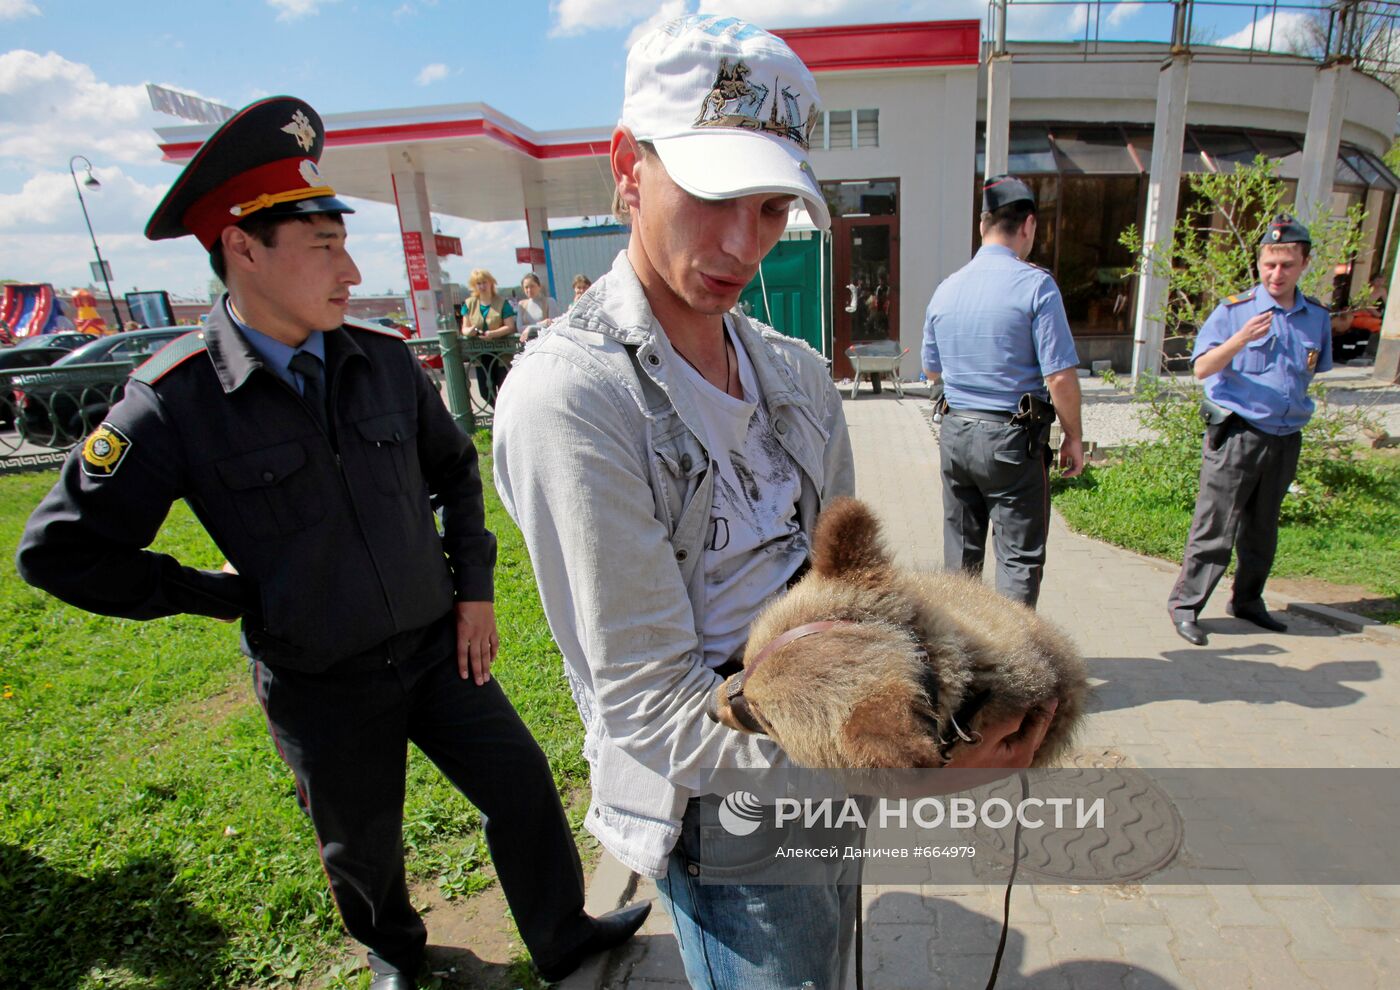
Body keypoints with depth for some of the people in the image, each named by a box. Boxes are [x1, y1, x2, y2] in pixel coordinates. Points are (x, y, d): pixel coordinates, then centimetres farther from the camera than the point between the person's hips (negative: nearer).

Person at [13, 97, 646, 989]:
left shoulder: (384, 358, -7)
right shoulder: (176, 402, -17)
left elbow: (453, 464, 8)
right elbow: (60, 549, -8)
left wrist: (474, 584, 4)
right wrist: (228, 594, -9)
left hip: (435, 644, 3)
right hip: (322, 687, -2)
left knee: (522, 786, 12)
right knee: (363, 847, 21)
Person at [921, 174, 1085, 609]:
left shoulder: (946, 289, 5)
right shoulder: (1034, 285, -11)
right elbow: (1060, 377, -14)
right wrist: (1073, 436, -1)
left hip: (954, 432, 6)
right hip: (1012, 439, -6)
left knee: (960, 552, 17)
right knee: (1020, 557, 4)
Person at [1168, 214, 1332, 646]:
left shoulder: (1317, 317, 9)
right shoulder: (1234, 310, -7)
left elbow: (1312, 372, 23)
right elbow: (1202, 368, -16)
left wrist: (1294, 410, 15)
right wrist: (1241, 339, -31)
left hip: (1285, 439, 6)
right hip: (1237, 435, -5)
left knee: (1262, 530, 16)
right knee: (1215, 529, -4)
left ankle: (1247, 600, 30)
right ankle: (1185, 603, 6)